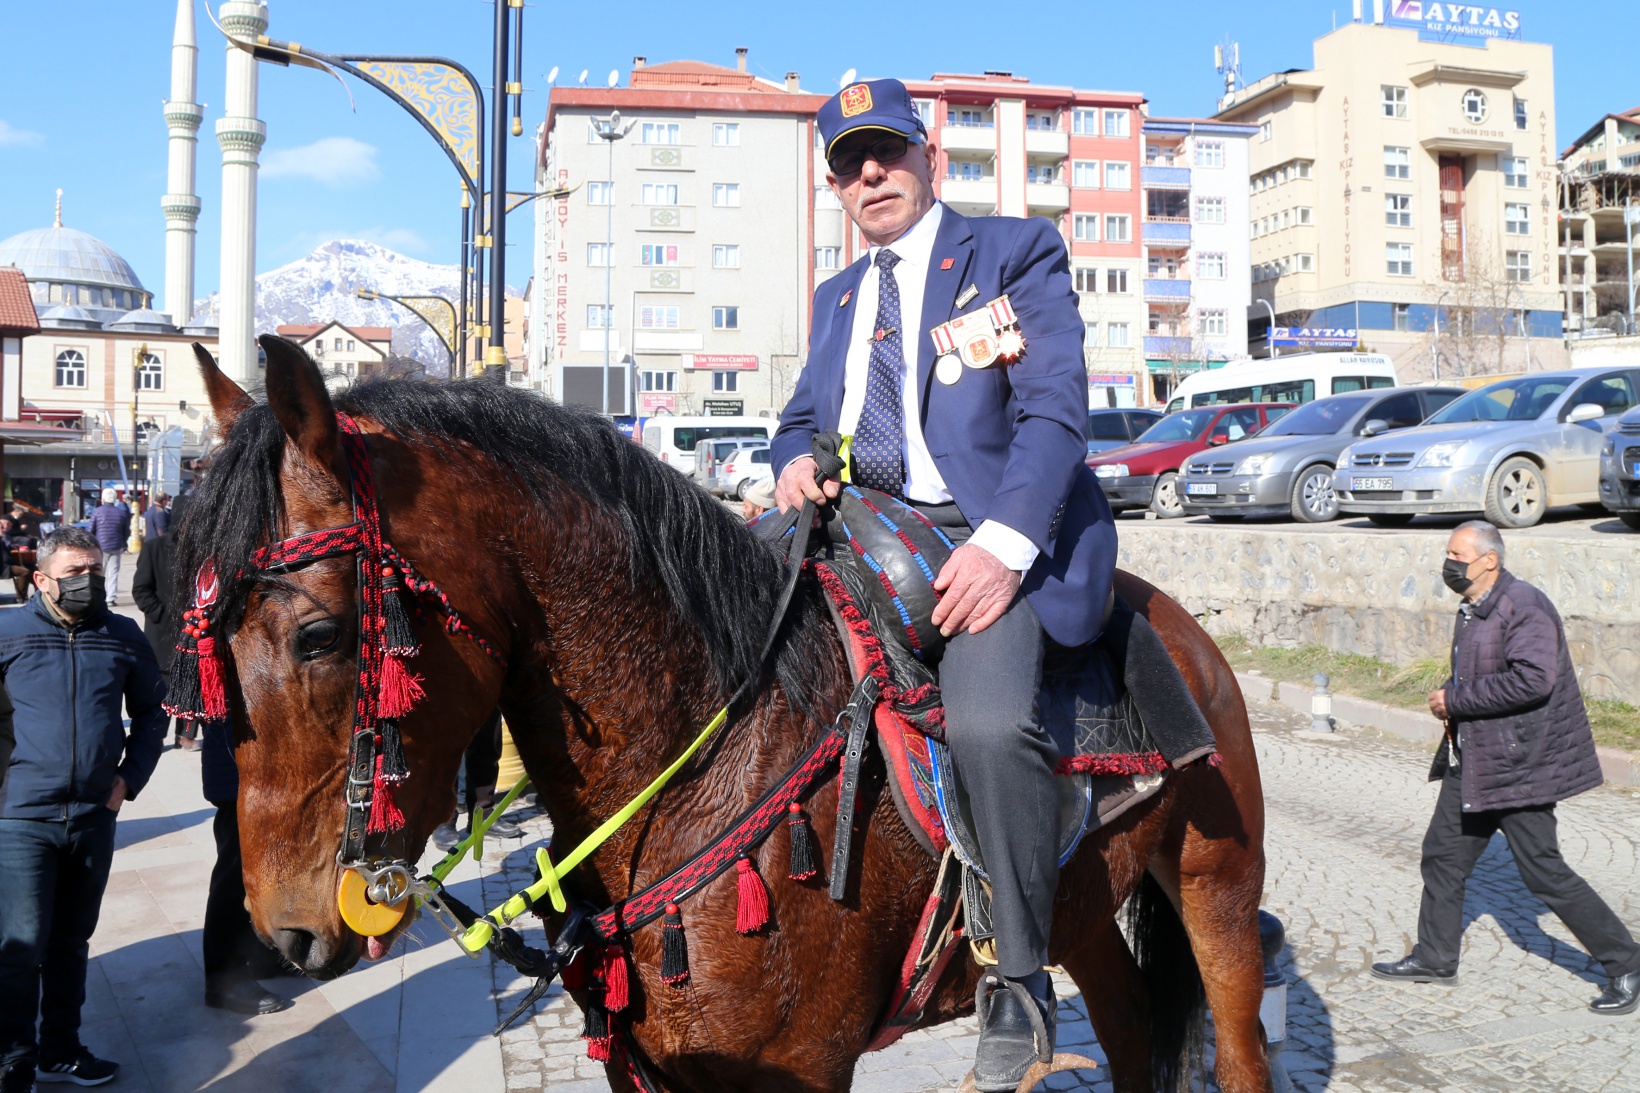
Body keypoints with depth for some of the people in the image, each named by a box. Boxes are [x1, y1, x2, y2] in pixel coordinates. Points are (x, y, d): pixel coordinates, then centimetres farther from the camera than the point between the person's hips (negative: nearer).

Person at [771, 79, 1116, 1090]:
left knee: (990, 721, -31)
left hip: (988, 530, -7)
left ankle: (1022, 979, -11)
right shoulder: (837, 296, 24)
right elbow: (803, 413, 27)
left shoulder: (1016, 252, 4)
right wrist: (797, 461, 0)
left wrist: (1004, 542, -24)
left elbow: (1056, 410, -8)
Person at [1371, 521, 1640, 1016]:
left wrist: (1456, 700, -22)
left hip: (1518, 765, -10)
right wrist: (1450, 700, 3)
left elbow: (1533, 679, -30)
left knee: (1544, 872, -2)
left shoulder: (1525, 607, -18)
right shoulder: (1473, 609, 11)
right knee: (1444, 854, 13)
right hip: (1471, 761, 10)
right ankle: (1434, 958, 27)